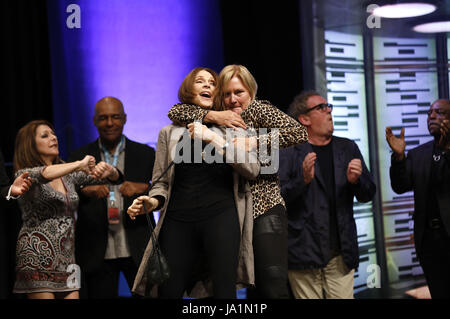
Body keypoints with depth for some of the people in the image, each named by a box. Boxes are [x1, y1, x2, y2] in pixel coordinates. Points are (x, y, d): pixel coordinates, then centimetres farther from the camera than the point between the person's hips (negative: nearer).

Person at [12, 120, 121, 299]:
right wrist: (79, 164, -27)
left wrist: (109, 170, -13)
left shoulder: (69, 176, 15)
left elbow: (113, 177, 10)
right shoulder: (24, 175, -1)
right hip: (38, 259, -5)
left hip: (66, 259, 5)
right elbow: (43, 174, -25)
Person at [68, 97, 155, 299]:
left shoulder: (145, 154, 8)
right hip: (97, 253, 0)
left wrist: (143, 188, -18)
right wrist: (85, 190, -23)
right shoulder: (80, 158, 7)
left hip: (138, 250, 0)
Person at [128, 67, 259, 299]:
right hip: (179, 220, 2)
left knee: (224, 290, -12)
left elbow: (252, 169, -2)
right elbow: (161, 182, 17)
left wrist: (214, 139, -9)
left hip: (221, 216, -1)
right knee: (168, 292, -3)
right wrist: (153, 201, -6)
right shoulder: (169, 133, 18)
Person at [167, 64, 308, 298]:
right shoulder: (218, 116, 14)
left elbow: (299, 132, -13)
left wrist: (254, 142, -20)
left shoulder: (259, 110, 1)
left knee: (273, 287, -13)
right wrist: (212, 115, -9)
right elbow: (175, 112, 4)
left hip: (264, 207, -4)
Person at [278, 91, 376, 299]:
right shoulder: (289, 151, 0)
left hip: (341, 255, 4)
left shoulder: (347, 148, 13)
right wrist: (303, 180, -22)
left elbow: (367, 195, 13)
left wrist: (356, 180, -8)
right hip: (304, 257, -3)